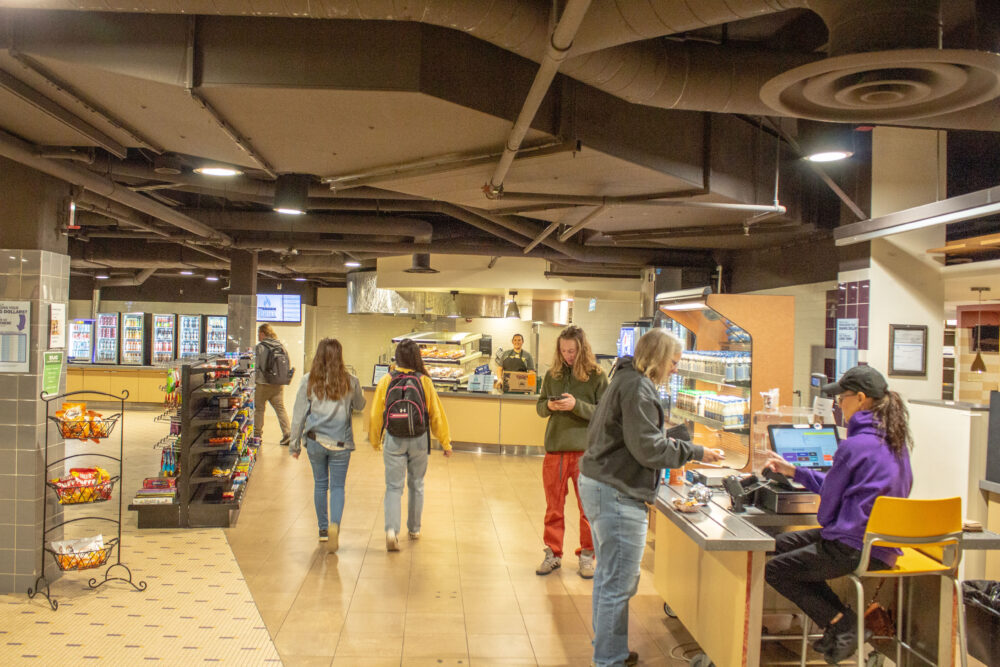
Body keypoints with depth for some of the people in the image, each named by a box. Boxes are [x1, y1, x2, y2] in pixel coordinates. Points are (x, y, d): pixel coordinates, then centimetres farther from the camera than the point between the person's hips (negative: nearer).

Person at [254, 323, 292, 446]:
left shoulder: (260, 347, -10)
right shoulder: (281, 346, 6)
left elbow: (258, 367, -13)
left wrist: (256, 380, -2)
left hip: (264, 384, -5)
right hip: (279, 384, 5)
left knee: (259, 409, 9)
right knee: (280, 408, 6)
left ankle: (257, 435, 15)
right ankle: (287, 434, -3)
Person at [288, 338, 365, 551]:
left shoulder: (308, 381, -5)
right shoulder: (350, 382, -6)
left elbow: (298, 415, 0)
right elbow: (360, 406, 12)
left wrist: (295, 445, 9)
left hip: (315, 441, 1)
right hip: (341, 443, -1)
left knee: (320, 485, 17)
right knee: (337, 486, 8)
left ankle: (323, 529, 26)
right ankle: (335, 523, -14)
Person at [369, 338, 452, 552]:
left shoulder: (386, 380, -5)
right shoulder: (425, 381, -6)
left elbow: (376, 414, 1)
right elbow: (436, 414, -2)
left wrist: (375, 440, 17)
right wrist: (445, 442, 9)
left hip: (394, 439, -1)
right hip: (419, 439, 1)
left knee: (394, 486, 4)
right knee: (416, 485, 18)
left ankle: (391, 529, -14)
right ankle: (414, 529, 30)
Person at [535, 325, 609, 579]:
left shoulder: (597, 376, -4)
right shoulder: (552, 375, 7)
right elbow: (539, 407, 14)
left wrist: (577, 405, -20)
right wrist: (549, 406, -8)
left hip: (586, 450, -3)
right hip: (555, 449, 3)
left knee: (588, 507, 7)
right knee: (553, 507, 11)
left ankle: (587, 555, 22)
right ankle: (553, 554, 23)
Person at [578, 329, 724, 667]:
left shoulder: (626, 380, 15)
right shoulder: (638, 388, -17)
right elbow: (648, 449, -20)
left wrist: (665, 441, 15)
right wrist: (695, 453, -13)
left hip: (598, 484, 12)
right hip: (616, 493, -12)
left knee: (608, 573, 21)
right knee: (620, 582, -3)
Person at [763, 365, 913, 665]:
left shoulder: (854, 446, -20)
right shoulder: (894, 440, 9)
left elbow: (828, 505, -10)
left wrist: (826, 527, 13)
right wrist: (794, 472, 21)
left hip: (855, 548, -10)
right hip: (883, 542, 10)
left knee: (773, 570, 2)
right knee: (782, 544, 19)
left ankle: (840, 623, 0)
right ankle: (845, 619, 15)